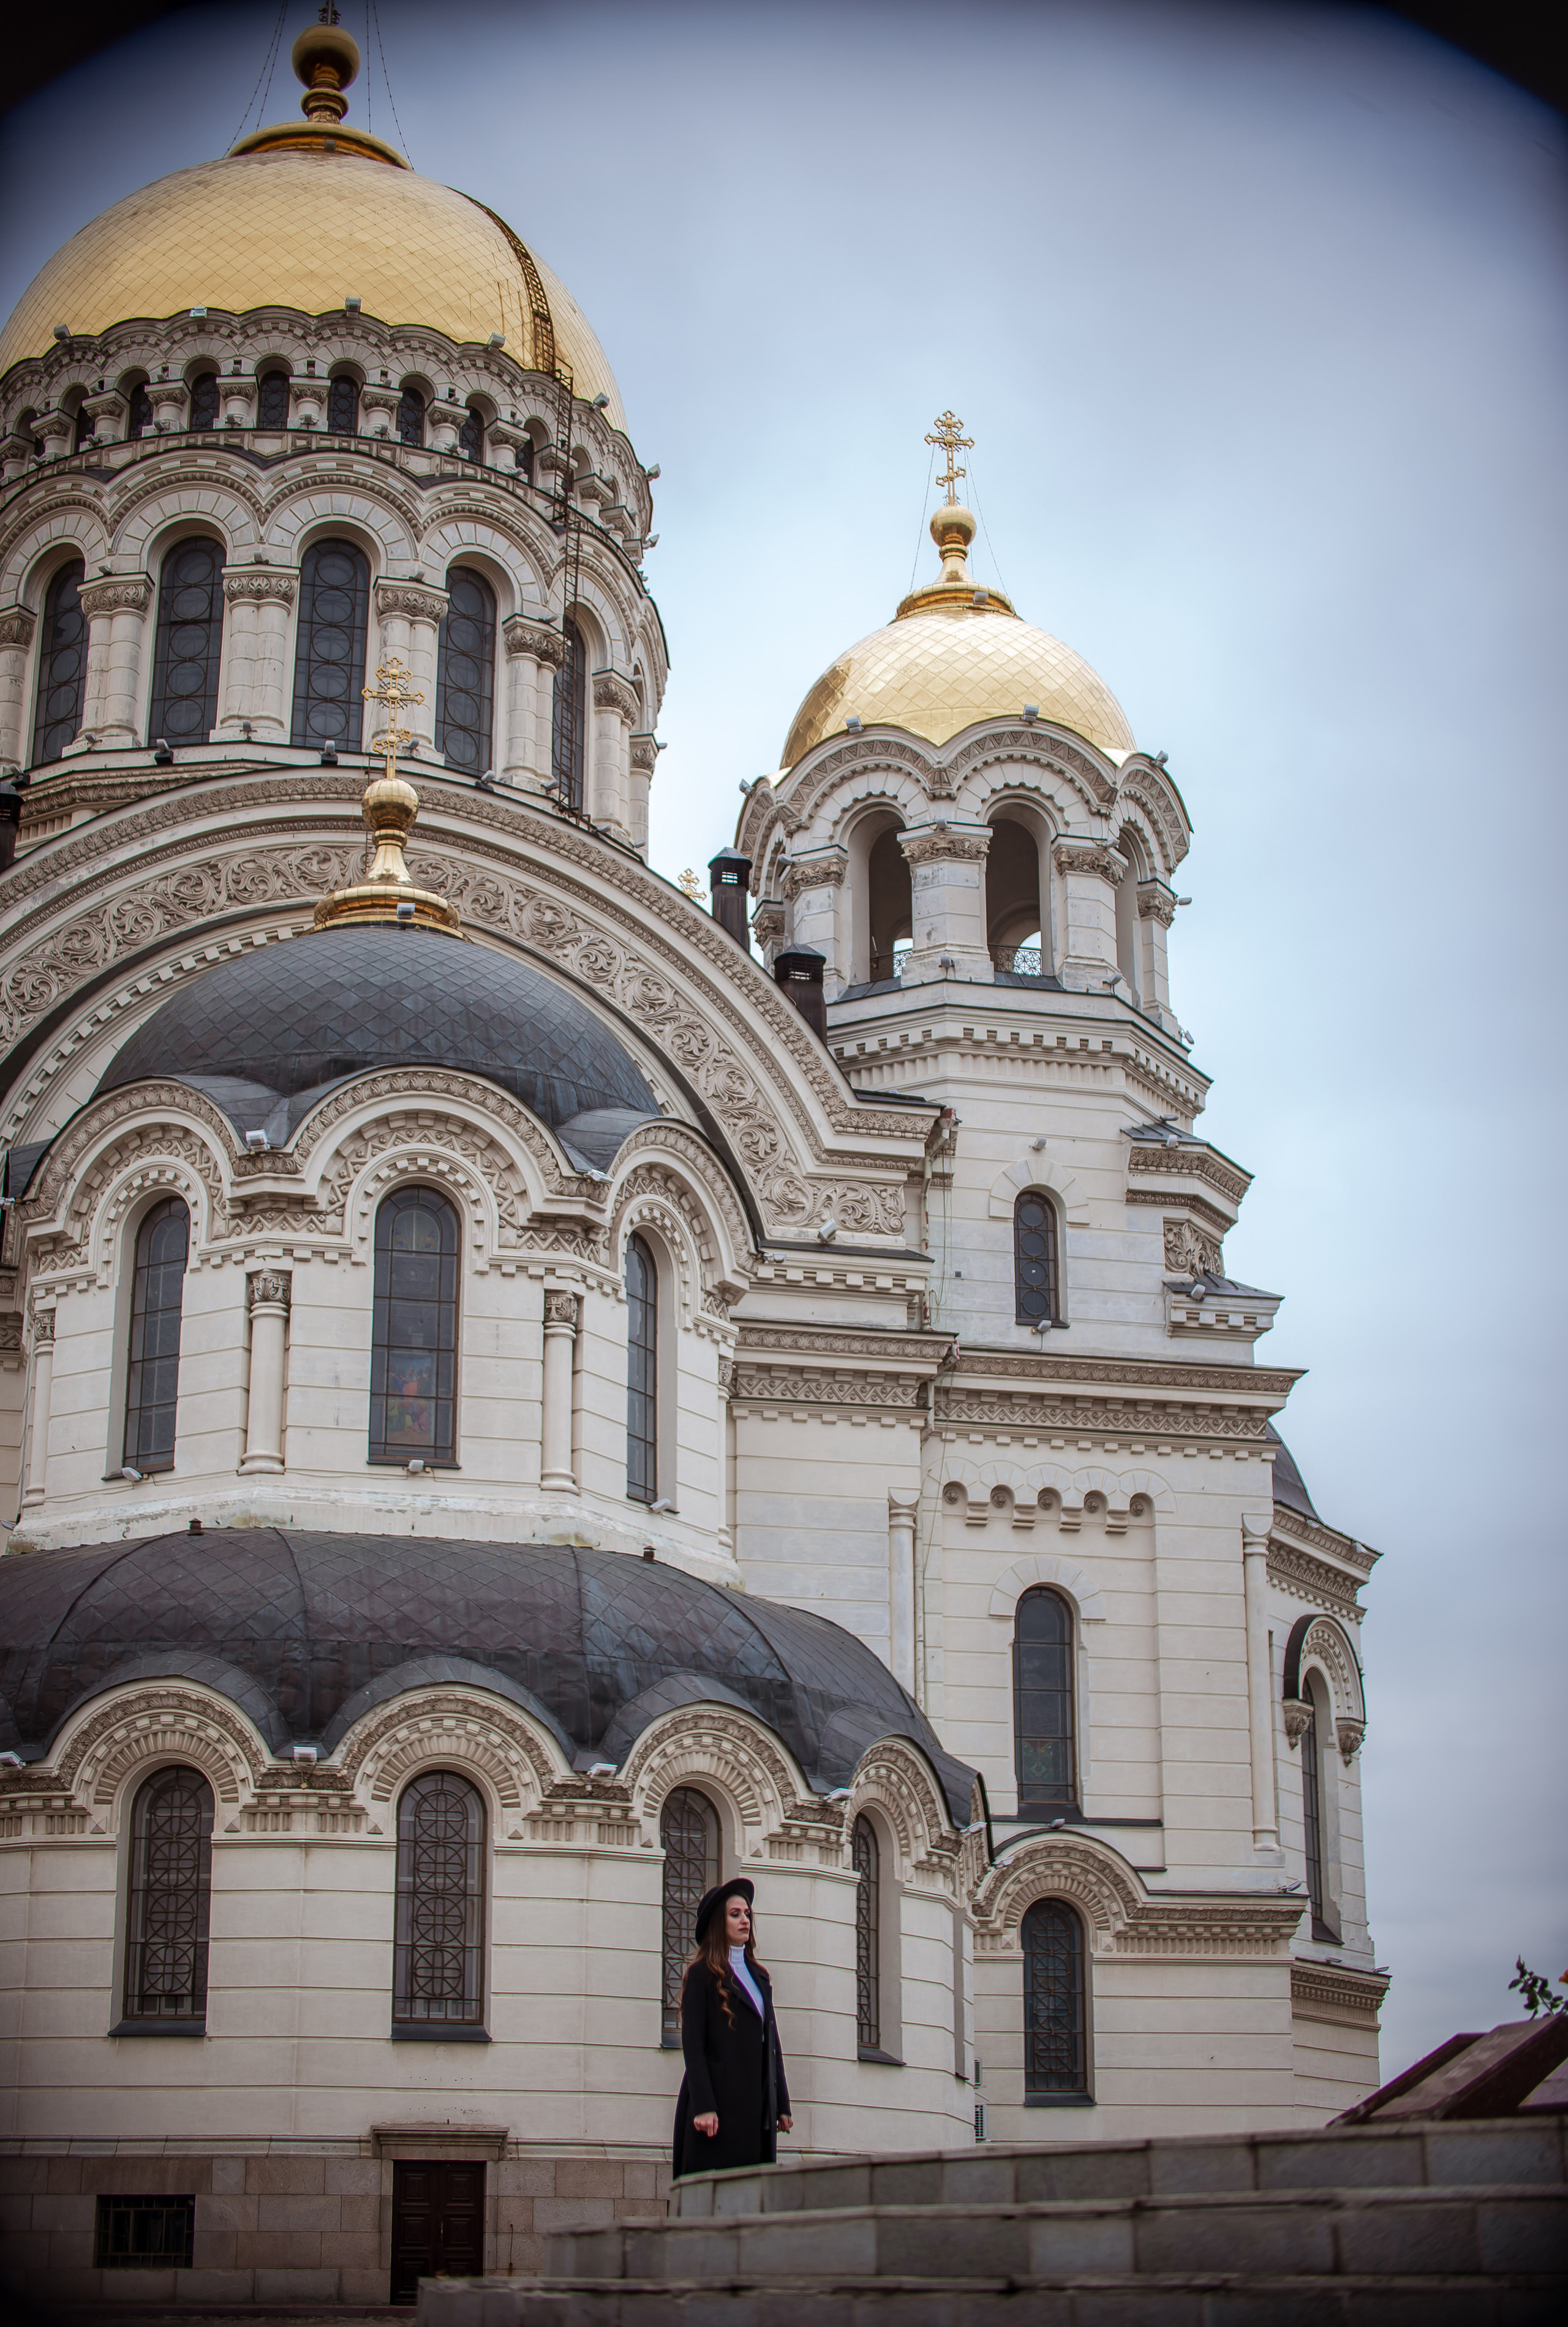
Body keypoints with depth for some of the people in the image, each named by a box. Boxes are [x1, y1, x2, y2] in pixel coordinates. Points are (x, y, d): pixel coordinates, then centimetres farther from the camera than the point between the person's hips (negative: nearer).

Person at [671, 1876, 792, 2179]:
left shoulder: (758, 1976, 18)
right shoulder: (702, 1974, -1)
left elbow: (772, 2042, 17)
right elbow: (692, 2043, -8)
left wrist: (782, 2106, 11)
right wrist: (703, 2107, -17)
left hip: (758, 2106, 6)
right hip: (720, 2105, -6)